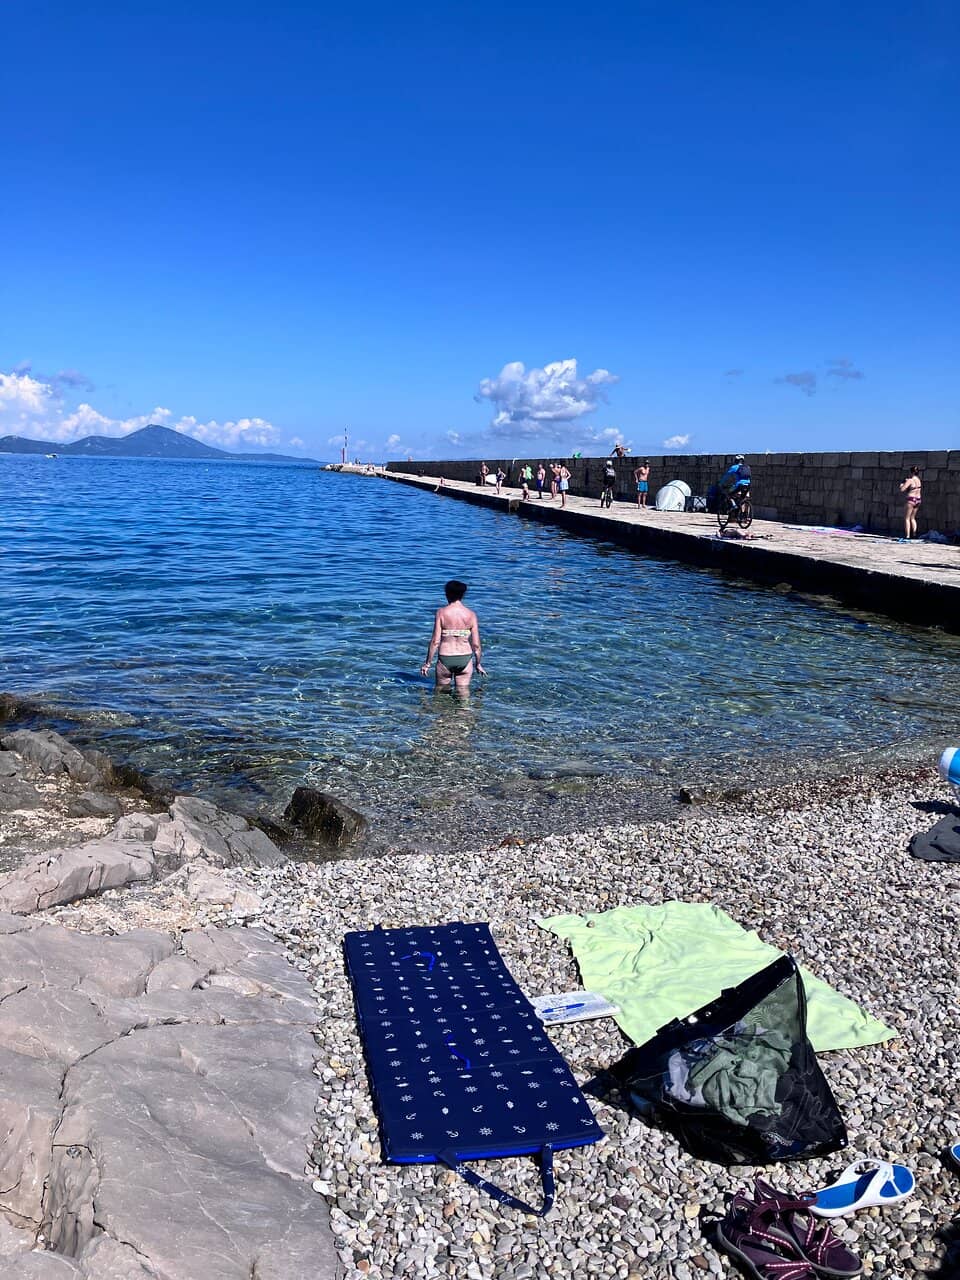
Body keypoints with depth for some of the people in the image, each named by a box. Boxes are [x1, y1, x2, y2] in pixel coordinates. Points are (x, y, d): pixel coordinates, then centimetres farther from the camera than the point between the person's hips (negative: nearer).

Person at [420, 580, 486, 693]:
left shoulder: (441, 612, -8)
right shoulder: (471, 614, -3)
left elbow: (435, 641, -10)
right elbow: (476, 644, -2)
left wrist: (427, 663, 0)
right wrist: (478, 664, 13)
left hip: (445, 658, -1)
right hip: (465, 658, 2)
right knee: (463, 693, 9)